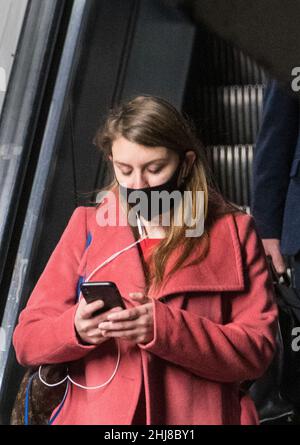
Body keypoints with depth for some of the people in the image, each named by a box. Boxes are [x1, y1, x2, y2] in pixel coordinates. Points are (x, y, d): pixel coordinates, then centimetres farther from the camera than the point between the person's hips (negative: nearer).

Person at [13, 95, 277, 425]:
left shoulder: (233, 232, 4)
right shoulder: (87, 226, 6)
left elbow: (257, 348, -4)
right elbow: (26, 341, 4)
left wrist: (165, 328, -17)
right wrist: (75, 328, -17)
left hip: (198, 415, 0)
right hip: (94, 414, 1)